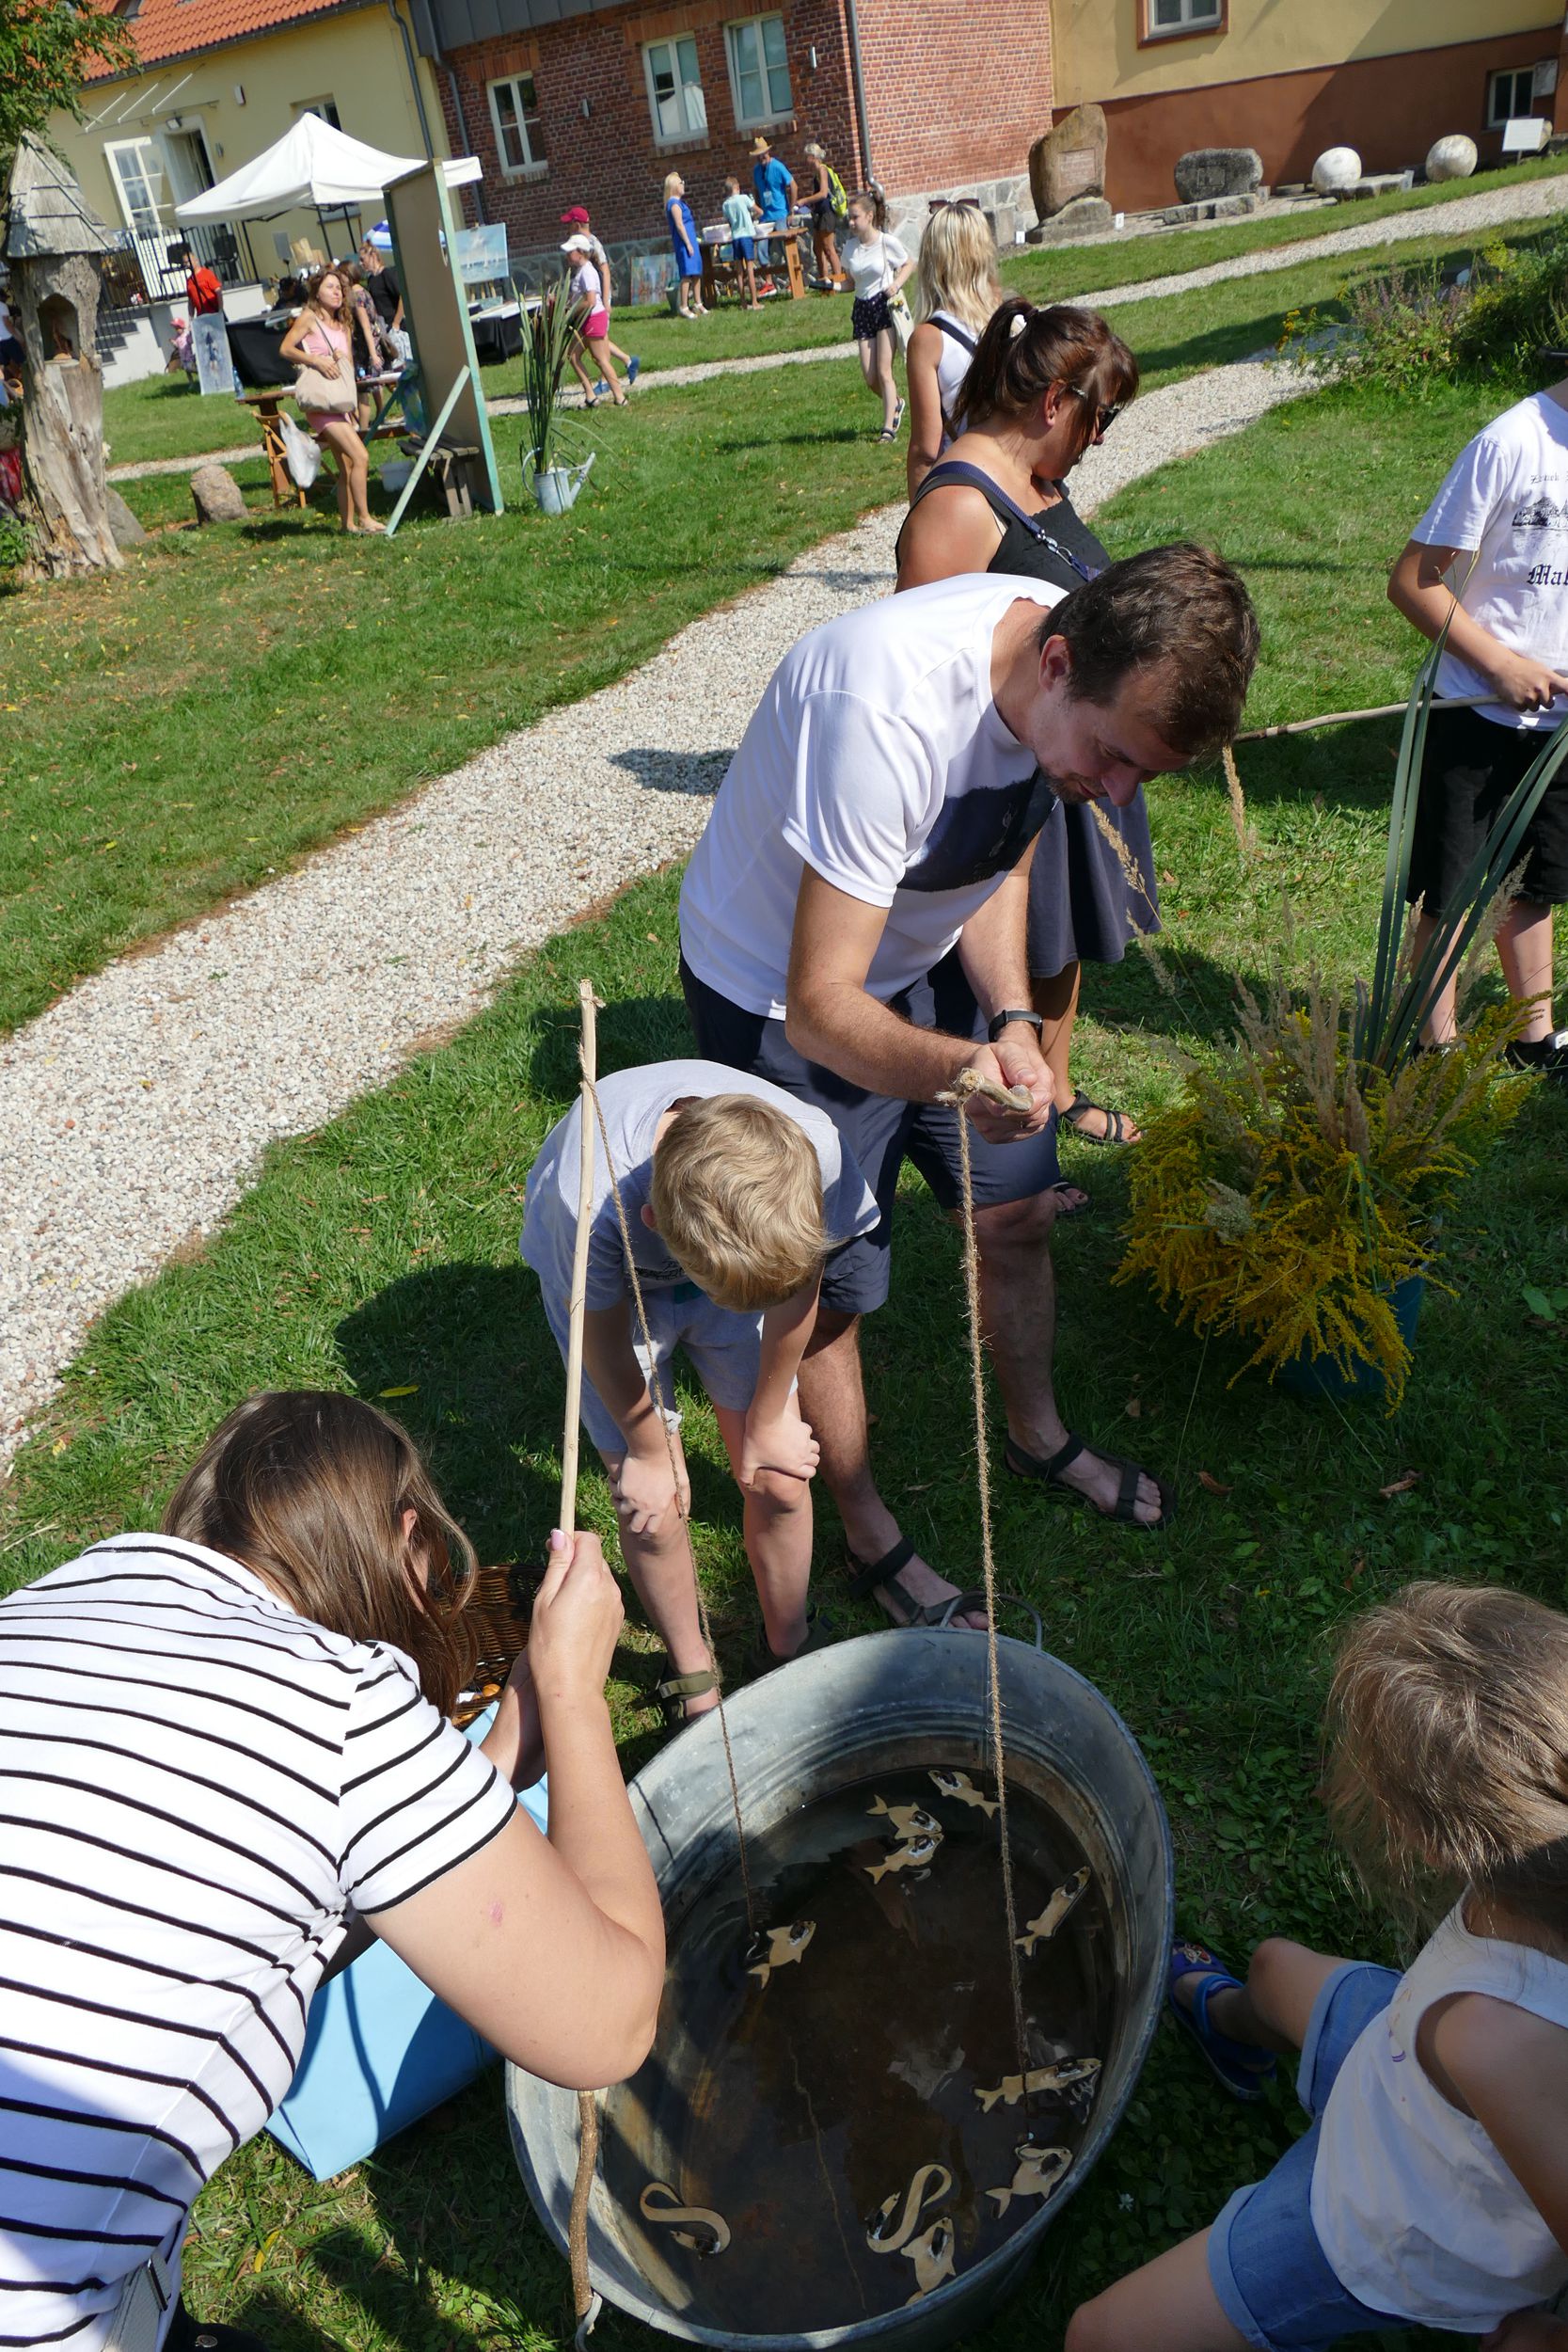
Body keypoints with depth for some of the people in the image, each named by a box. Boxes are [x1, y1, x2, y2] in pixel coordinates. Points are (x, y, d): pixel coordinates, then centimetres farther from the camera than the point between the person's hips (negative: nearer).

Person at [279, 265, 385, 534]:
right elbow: (285, 349, -7)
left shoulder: (343, 326, 19)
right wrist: (316, 360, -20)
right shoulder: (309, 318, -1)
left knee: (348, 466, 6)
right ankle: (364, 518, -12)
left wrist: (342, 358, -3)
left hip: (341, 403, 7)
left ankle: (348, 523, 10)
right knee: (361, 456, -18)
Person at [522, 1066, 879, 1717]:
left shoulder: (814, 1148, -38)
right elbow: (605, 1339, -21)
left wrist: (769, 1421, -2)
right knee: (655, 1510, -2)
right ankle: (692, 1677, 27)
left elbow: (796, 1286, -15)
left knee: (780, 1483, 2)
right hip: (612, 1285, -2)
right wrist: (650, 1452, -4)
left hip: (734, 1257, 2)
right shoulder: (589, 1203, -43)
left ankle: (788, 1649, 31)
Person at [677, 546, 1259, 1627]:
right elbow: (819, 1007, -36)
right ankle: (868, 1531, 30)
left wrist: (1013, 1018, -15)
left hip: (927, 959, 7)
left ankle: (1039, 1434, 43)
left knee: (1020, 1211, 15)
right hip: (778, 993, -6)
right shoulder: (885, 710, -39)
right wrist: (956, 1068, -54)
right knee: (830, 1292, 4)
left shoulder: (1099, 675, -14)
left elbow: (1000, 862, 1)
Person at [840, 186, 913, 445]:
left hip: (885, 305, -4)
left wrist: (897, 283, -12)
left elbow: (909, 264, 5)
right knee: (870, 378, 0)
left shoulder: (887, 242, -7)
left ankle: (888, 428, -4)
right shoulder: (850, 247, 3)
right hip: (862, 308, 4)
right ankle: (896, 405, 30)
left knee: (883, 372, -11)